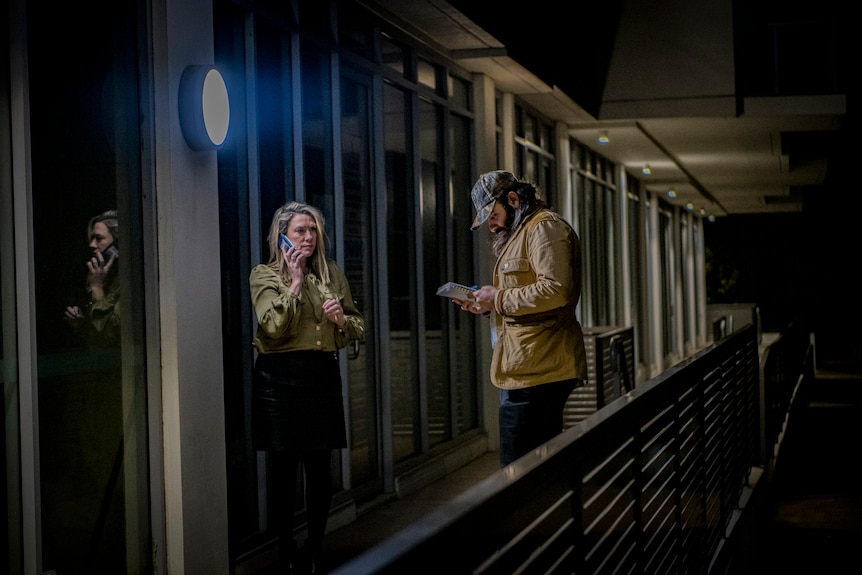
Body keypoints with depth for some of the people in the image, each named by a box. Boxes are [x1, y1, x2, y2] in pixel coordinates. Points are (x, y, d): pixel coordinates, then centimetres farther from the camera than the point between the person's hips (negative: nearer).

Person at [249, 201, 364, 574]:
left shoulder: (333, 274, 12)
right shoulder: (264, 275, 1)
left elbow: (358, 328, 16)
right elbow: (274, 328, -13)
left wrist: (342, 319, -5)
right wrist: (296, 281, -12)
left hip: (323, 375, 3)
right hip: (280, 378, -3)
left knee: (320, 467, 3)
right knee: (284, 468, 3)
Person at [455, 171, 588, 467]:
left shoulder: (545, 228, -8)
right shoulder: (520, 233, 26)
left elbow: (554, 291, -22)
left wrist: (499, 298, -13)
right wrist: (487, 306, 14)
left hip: (535, 370, -11)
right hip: (529, 368, 11)